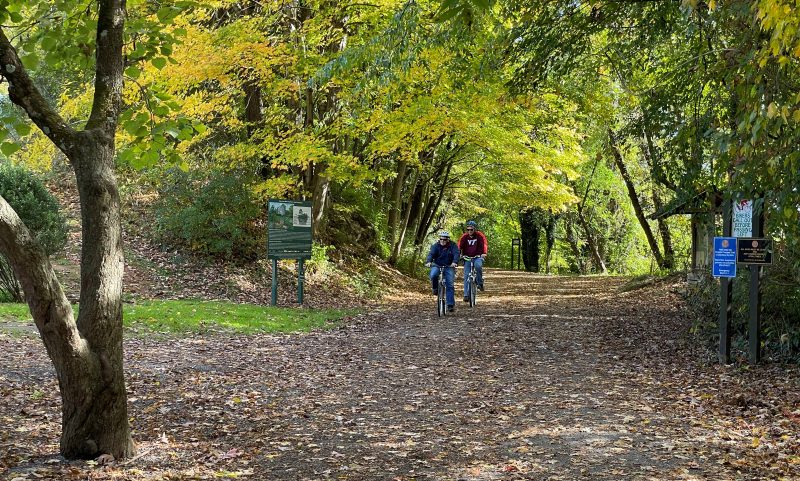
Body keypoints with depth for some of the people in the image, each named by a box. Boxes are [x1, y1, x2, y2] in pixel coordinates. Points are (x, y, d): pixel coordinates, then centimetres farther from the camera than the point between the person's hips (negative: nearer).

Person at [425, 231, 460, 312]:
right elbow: (431, 254, -20)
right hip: (437, 265, 0)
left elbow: (456, 254, -21)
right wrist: (428, 262, -41)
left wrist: (454, 262, -42)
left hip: (449, 267, 0)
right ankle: (435, 288, -3)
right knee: (433, 275, -33)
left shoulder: (453, 246, -6)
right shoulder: (436, 246, -5)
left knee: (450, 285, -9)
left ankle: (451, 305, -6)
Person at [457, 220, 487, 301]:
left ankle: (480, 283, -17)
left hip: (477, 257, -2)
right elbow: (459, 246, -9)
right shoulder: (464, 236, -1)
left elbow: (484, 244, -16)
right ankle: (466, 295, -6)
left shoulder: (480, 236, -5)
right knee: (466, 276, -8)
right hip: (467, 258, 2)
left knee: (478, 265, -35)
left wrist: (484, 253, -35)